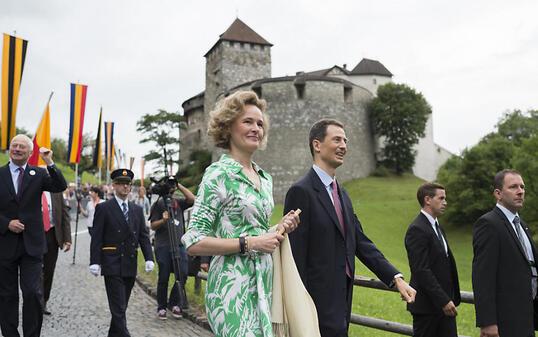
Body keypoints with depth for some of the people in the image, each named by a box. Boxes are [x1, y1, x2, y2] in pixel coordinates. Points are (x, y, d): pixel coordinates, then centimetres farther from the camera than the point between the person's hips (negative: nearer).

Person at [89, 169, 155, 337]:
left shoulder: (137, 210, 12)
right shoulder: (103, 208, -1)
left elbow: (144, 236, 9)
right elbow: (96, 238, -4)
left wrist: (149, 258, -3)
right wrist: (95, 262, -11)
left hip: (130, 267, 5)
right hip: (112, 266, -5)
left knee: (122, 306, 13)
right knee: (118, 307, -7)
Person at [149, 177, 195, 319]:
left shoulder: (179, 202, 15)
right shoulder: (158, 204, 5)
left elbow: (192, 199, -3)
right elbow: (153, 226, 0)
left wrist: (179, 185, 1)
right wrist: (163, 220, -21)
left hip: (179, 245, 3)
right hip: (163, 246, -3)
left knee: (183, 274, -4)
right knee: (163, 278, 1)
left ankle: (174, 303, 13)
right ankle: (161, 307, 16)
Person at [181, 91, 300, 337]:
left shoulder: (265, 179, 14)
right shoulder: (219, 174, -9)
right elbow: (193, 243, -13)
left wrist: (280, 229, 4)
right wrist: (249, 242, -16)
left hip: (263, 285, 7)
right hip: (233, 288, -7)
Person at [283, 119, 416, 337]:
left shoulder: (342, 194, 15)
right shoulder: (301, 191, -13)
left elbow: (361, 243, 13)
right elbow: (295, 257, -15)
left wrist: (396, 279, 3)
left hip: (340, 302, 8)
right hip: (320, 305, -8)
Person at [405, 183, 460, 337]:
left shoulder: (437, 227, 15)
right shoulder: (417, 229, -17)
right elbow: (421, 271, -22)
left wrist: (452, 298, 14)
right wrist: (443, 301, -21)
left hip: (445, 304, 9)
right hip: (427, 306, -9)